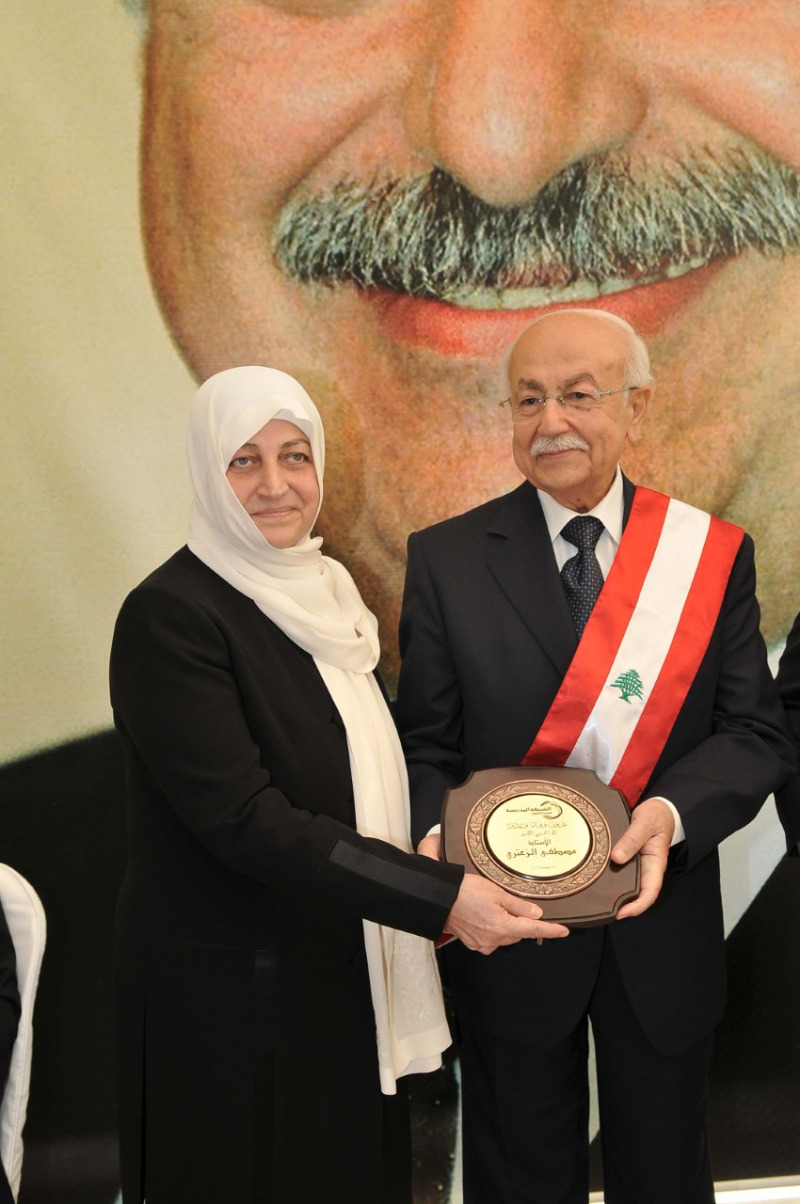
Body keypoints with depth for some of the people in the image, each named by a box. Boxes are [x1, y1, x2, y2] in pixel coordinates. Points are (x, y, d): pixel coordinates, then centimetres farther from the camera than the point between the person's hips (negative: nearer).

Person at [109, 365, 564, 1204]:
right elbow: (244, 818, -24)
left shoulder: (321, 595, 7)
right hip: (231, 1000, -7)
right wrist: (438, 898, -25)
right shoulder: (169, 615, -18)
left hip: (345, 980, 8)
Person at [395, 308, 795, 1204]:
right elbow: (427, 743, -4)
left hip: (663, 926, 1)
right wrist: (436, 836, -24)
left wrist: (672, 813, -23)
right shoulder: (446, 559, -5)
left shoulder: (712, 554, -3)